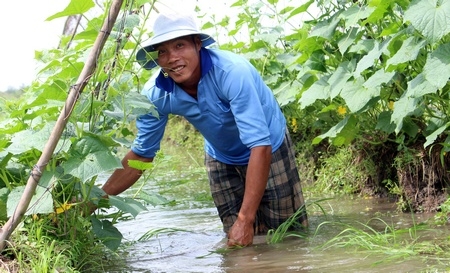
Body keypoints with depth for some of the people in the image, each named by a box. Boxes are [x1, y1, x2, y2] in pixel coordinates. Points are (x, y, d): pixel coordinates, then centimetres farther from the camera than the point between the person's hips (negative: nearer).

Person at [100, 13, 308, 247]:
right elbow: (141, 155, -9)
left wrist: (245, 219, -43)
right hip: (222, 159, 4)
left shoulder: (231, 72, -38)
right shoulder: (156, 94, -23)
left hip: (270, 151, -4)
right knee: (240, 244, 5)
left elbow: (260, 146, -39)